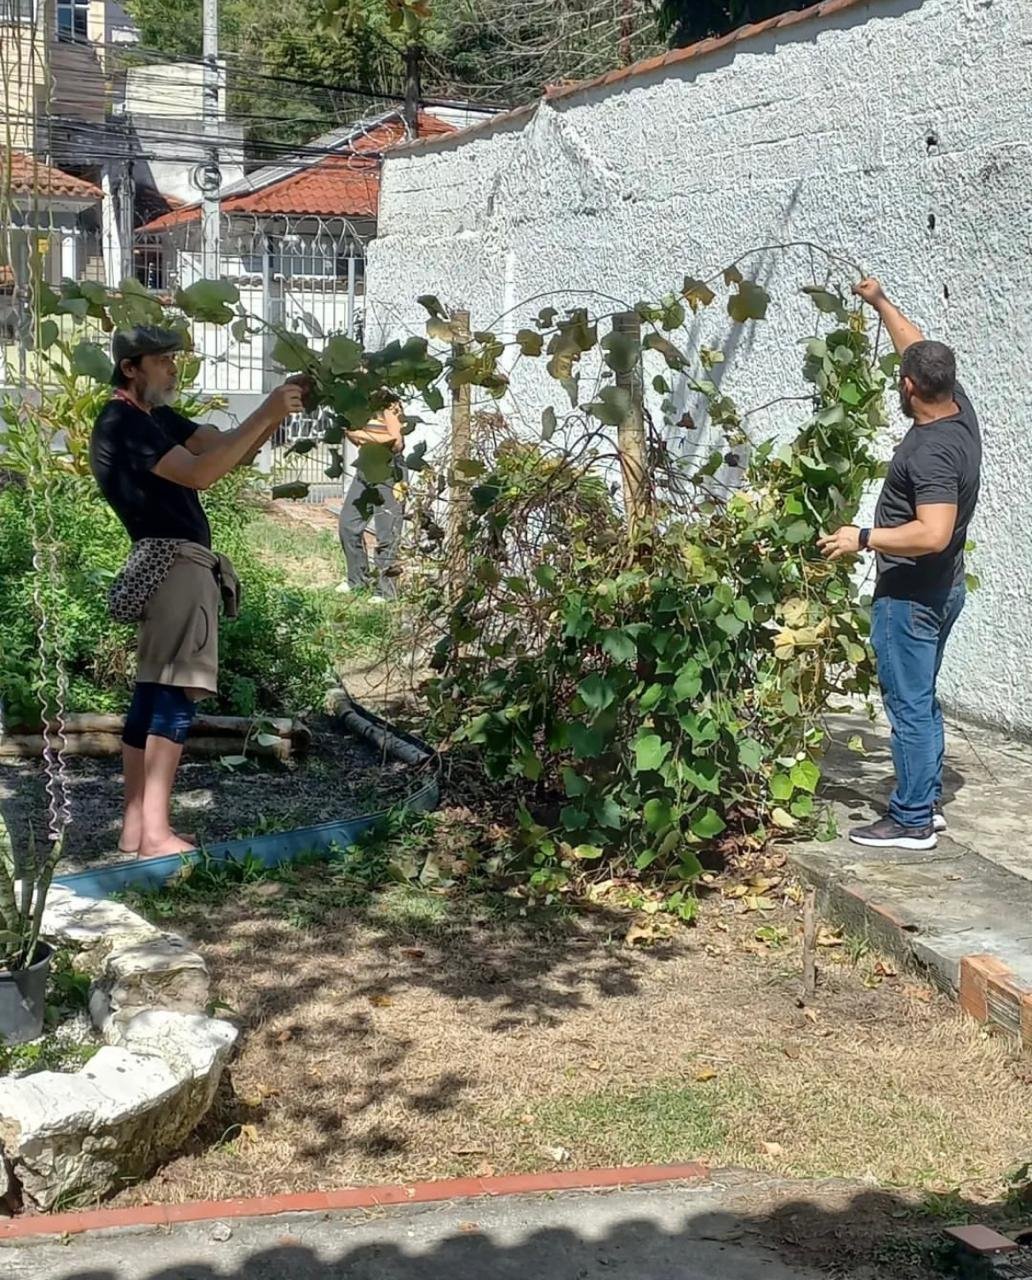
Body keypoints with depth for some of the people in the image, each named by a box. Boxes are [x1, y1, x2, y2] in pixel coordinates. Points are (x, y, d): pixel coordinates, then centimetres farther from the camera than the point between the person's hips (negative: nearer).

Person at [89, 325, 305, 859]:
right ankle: (155, 834, -15)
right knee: (174, 693, -13)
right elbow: (200, 472, -22)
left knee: (153, 694, 8)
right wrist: (266, 416, -22)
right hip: (174, 564, -10)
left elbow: (231, 448, 13)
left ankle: (135, 828, 11)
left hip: (175, 566, 10)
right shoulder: (121, 424, -11)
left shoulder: (158, 418, 20)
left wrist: (275, 412, -3)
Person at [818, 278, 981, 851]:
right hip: (940, 588, 10)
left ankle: (912, 821, 5)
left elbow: (933, 534, -34)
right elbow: (920, 349, 18)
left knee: (909, 705, -2)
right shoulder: (959, 406, 1)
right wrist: (881, 303, 27)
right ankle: (928, 802, 27)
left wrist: (863, 539, -26)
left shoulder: (933, 451, -27)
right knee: (921, 699, 18)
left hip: (912, 593, -10)